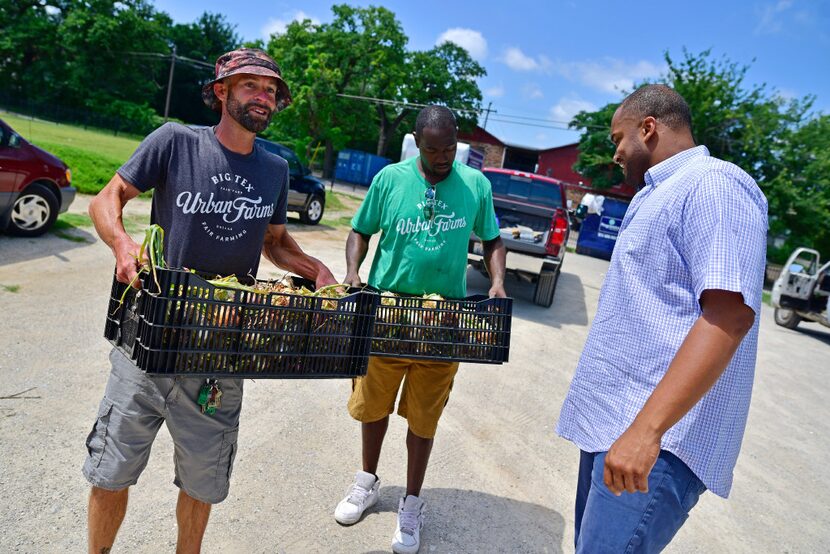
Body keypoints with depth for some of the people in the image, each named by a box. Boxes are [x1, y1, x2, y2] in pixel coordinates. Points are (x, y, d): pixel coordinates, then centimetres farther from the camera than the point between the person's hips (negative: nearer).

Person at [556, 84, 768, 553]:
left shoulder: (714, 184, -12)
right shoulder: (660, 195, 19)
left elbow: (729, 315, -24)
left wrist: (647, 429, -30)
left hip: (655, 431, -10)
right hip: (612, 420, 10)